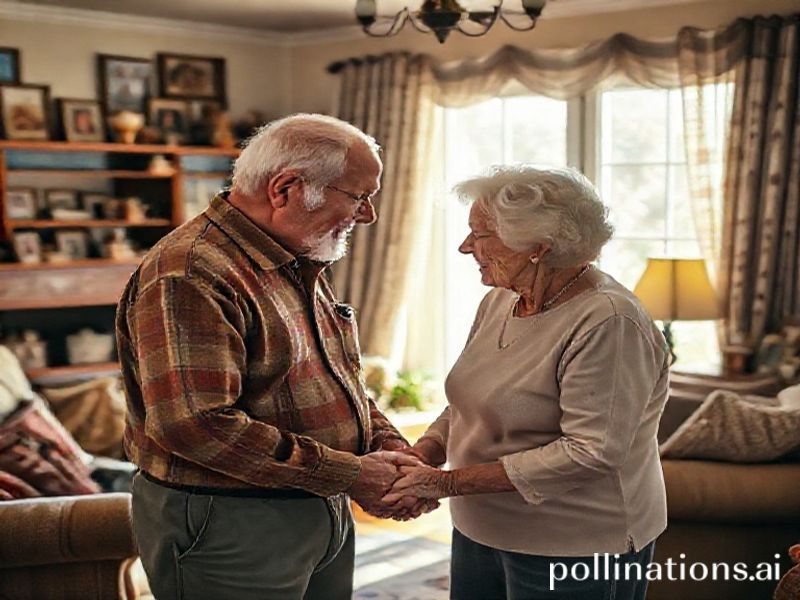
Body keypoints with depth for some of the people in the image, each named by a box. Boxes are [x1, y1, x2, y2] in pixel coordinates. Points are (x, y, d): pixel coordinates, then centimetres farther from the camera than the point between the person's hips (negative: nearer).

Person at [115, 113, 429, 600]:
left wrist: (389, 447, -1)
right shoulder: (191, 275, -21)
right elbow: (194, 424, -29)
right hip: (228, 528, -9)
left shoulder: (301, 268, 13)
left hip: (324, 515, 9)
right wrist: (347, 474, -22)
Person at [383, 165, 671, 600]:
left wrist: (449, 483, -25)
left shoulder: (607, 323, -22)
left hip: (575, 555, -7)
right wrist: (423, 453, -8)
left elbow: (590, 453, -27)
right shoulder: (499, 301, 5)